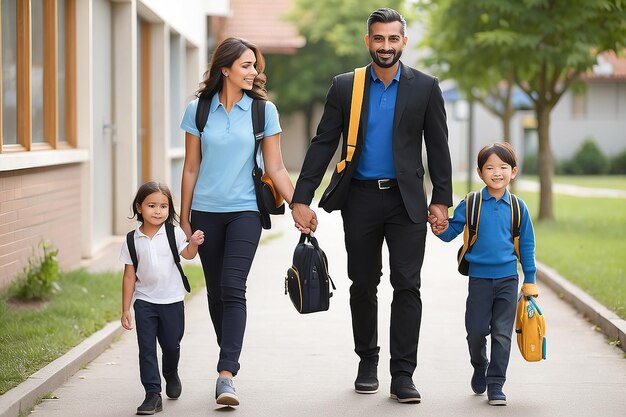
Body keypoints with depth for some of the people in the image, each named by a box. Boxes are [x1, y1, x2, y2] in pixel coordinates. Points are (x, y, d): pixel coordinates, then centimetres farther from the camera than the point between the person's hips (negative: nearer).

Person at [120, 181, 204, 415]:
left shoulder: (173, 233, -4)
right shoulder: (132, 240, -2)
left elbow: (187, 254, -18)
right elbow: (129, 276, 1)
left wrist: (193, 243, -41)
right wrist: (125, 309, 1)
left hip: (172, 301, 0)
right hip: (144, 301, 0)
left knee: (171, 345, 11)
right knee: (146, 348, -5)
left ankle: (171, 376, 41)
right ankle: (152, 394, -4)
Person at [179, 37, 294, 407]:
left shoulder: (263, 110, 0)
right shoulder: (198, 110, 3)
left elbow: (275, 168, 2)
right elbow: (191, 168, 8)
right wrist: (184, 218, 9)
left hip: (245, 210, -2)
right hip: (206, 211, 2)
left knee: (233, 289, -15)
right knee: (215, 291, 8)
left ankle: (226, 375, -20)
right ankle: (231, 360, 25)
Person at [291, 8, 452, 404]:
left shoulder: (425, 87, 2)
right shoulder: (345, 86, 3)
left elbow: (438, 146, 4)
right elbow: (323, 144, 2)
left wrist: (442, 199, -2)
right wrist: (302, 198, -4)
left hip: (405, 200, -1)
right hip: (360, 199, 1)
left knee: (407, 285, -6)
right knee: (363, 285, 9)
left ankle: (403, 374, -4)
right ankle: (367, 363, 24)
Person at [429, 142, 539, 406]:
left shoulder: (518, 207, 2)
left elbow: (526, 245, 9)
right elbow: (451, 231, 2)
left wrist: (530, 281, 11)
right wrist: (440, 228, -22)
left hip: (507, 278, 1)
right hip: (479, 278, 0)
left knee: (502, 333, 0)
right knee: (476, 330, 1)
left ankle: (496, 384, 7)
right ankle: (479, 365, 31)